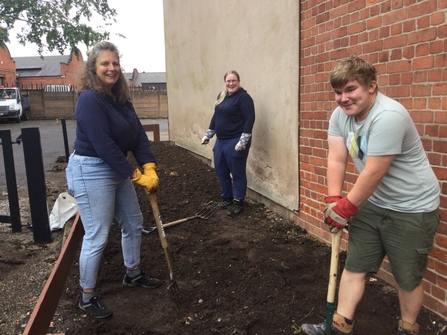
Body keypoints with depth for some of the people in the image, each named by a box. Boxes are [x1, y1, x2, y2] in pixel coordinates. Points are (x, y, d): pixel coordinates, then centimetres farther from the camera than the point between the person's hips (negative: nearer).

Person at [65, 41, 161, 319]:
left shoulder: (121, 98, 7)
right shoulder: (90, 99, -20)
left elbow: (138, 134, 0)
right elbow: (104, 145, -25)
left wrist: (149, 168, -13)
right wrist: (136, 176, -22)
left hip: (116, 170, 9)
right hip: (91, 171, -9)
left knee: (134, 223, 18)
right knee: (97, 237, -2)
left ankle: (133, 274, 40)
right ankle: (88, 297, 19)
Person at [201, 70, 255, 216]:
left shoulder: (243, 97, -11)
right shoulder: (221, 96, 13)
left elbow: (249, 120, -17)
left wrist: (243, 141, -22)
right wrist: (208, 135, 21)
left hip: (235, 142, -8)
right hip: (221, 141, 8)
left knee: (237, 173, 1)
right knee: (221, 171, 15)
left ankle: (238, 203, 14)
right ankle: (227, 198, 31)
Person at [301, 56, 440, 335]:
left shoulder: (388, 116, -27)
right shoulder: (340, 115, -3)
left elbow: (374, 172, -26)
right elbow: (336, 160, -5)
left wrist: (346, 208, -16)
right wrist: (333, 201, -14)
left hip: (412, 208, -6)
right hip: (372, 203, 7)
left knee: (408, 277, 9)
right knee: (354, 266, 10)